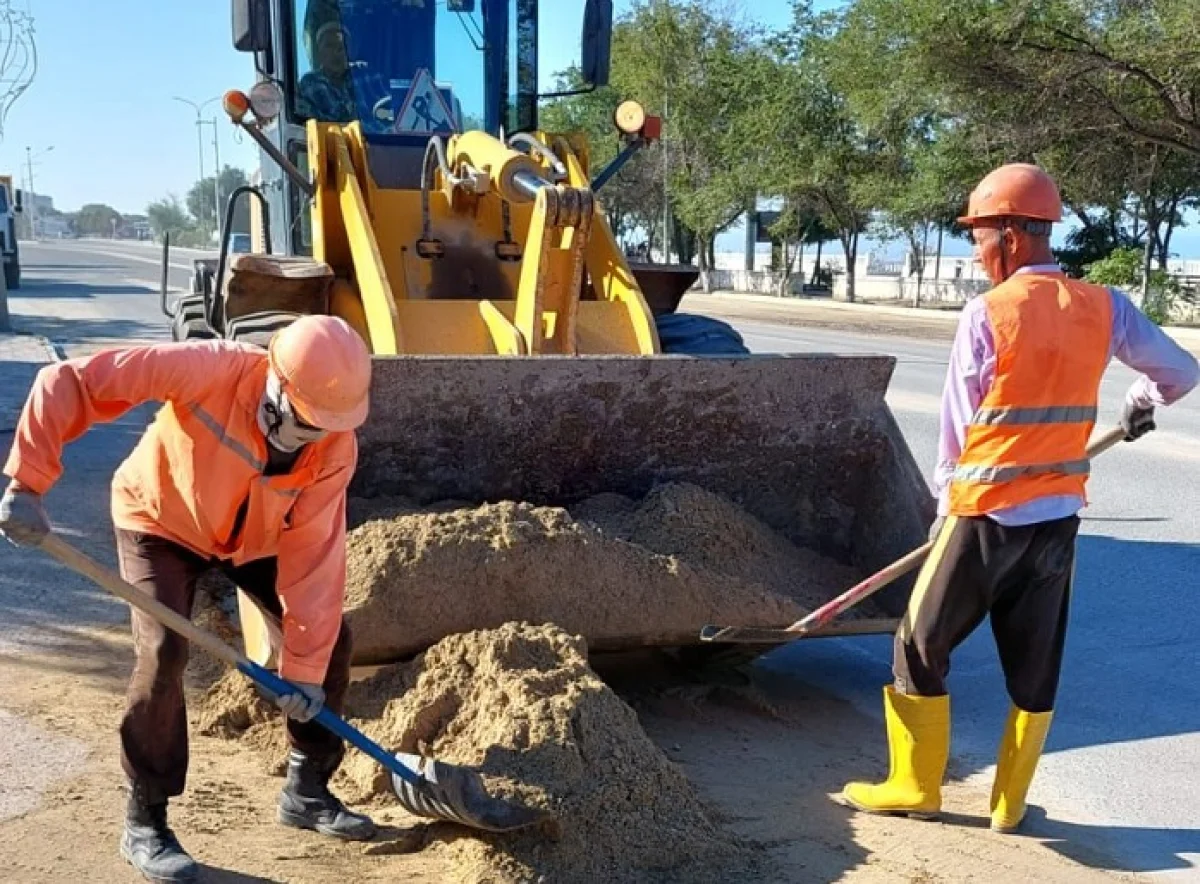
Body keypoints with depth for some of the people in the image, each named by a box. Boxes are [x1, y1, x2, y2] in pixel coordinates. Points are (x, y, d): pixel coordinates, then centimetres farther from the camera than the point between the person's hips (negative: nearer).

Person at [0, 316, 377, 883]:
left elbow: (313, 552, -23)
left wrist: (304, 664, -23)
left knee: (330, 638, -1)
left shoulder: (336, 448, -26)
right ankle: (144, 822, -2)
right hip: (161, 522, -4)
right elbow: (67, 382, -36)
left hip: (258, 535, 4)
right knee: (164, 652, -22)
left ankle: (306, 792, 18)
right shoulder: (212, 370, -39)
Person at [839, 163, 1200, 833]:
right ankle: (1011, 804, 24)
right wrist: (1142, 404, 33)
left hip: (987, 514, -5)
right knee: (1036, 665, 14)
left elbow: (957, 426, -4)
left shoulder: (987, 314, -11)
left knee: (922, 647, 10)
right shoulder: (1105, 307, 1)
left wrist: (947, 504, 11)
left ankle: (916, 786, 19)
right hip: (1059, 517, 5)